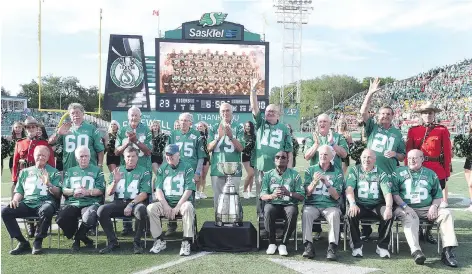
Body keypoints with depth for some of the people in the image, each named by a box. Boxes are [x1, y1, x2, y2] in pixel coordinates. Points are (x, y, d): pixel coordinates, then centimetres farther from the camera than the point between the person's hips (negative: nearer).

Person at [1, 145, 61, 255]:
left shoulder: (53, 172, 12)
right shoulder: (25, 172, 22)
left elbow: (58, 194, 2)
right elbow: (19, 191, 21)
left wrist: (49, 184, -16)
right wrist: (15, 200, -2)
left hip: (45, 202, -4)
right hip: (27, 203, 4)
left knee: (46, 211, -39)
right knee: (5, 211, -21)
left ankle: (38, 242, -17)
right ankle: (23, 242, -10)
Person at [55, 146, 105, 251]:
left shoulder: (97, 170, 14)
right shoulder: (70, 171, 23)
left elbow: (100, 190, 3)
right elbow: (64, 190, 12)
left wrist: (87, 192, -14)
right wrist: (74, 191, -9)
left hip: (91, 202, -3)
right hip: (72, 203, 3)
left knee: (89, 220, -35)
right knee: (60, 219, -27)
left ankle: (77, 238, 2)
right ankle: (83, 238, 0)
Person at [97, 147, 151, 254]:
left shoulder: (144, 172, 6)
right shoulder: (117, 171, 17)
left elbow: (144, 194, -4)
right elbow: (109, 193, 11)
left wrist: (131, 205, -18)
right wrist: (115, 181, -8)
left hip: (136, 202, -3)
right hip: (119, 202, 3)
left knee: (141, 210, -37)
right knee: (101, 210, -24)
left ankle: (137, 242, -19)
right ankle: (113, 242, -11)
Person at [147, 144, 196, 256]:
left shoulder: (187, 168, 1)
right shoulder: (162, 168, 11)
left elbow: (188, 190, -7)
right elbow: (158, 190, 3)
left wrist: (177, 207, -16)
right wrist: (166, 206, -12)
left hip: (182, 202, -3)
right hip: (165, 202, 3)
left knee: (188, 208, -35)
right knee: (151, 208, -24)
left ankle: (186, 243, -28)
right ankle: (159, 241, -13)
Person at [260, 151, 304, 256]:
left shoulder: (294, 174, 7)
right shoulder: (268, 175, 10)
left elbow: (301, 196, 0)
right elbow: (262, 196, 2)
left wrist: (289, 193, -20)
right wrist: (272, 195, -21)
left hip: (289, 204, 0)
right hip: (273, 204, 1)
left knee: (292, 212, -34)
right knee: (268, 211, -33)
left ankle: (283, 244, -19)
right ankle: (272, 243, -15)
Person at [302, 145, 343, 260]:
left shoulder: (337, 172, 9)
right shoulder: (310, 170, 12)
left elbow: (336, 196, 0)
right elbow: (307, 193, 4)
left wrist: (326, 182, -14)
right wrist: (314, 182, -15)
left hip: (330, 205, 0)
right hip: (312, 204, 1)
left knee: (334, 215, -33)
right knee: (306, 213, -32)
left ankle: (332, 248, -31)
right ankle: (308, 246, -30)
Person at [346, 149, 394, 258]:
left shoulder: (381, 174, 7)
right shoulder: (354, 170, 7)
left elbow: (387, 193, -5)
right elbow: (349, 189, -7)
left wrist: (388, 207, -25)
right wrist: (352, 204, -26)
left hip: (377, 205, 1)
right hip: (360, 205, -1)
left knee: (388, 215, -28)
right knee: (351, 214, -31)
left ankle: (382, 246, -10)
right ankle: (357, 245, -13)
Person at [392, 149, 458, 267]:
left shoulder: (431, 174, 17)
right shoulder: (399, 172, 8)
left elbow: (438, 195, 18)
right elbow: (394, 192, -2)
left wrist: (434, 206, -4)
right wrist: (405, 207, -15)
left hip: (427, 209, 3)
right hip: (406, 208, -3)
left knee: (446, 213, -20)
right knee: (409, 217, -36)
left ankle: (447, 251, -25)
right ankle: (416, 251, -47)